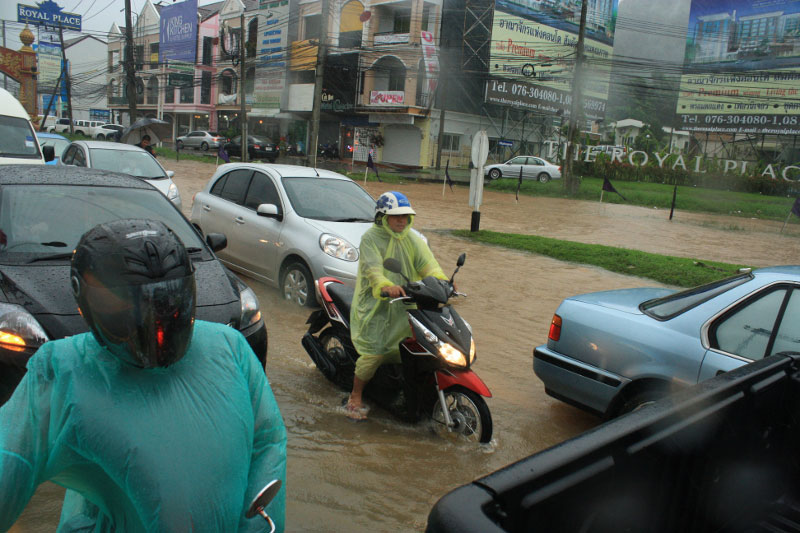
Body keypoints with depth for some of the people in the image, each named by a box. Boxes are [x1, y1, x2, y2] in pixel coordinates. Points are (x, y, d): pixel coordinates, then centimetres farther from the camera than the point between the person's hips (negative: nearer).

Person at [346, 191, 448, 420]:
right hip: (375, 303, -5)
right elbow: (372, 269, -22)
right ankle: (355, 398, 4)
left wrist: (440, 279, -23)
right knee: (374, 352, -13)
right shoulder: (371, 238, -7)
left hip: (404, 303, 5)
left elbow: (426, 263, -2)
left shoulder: (411, 238, 10)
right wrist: (385, 286, -43)